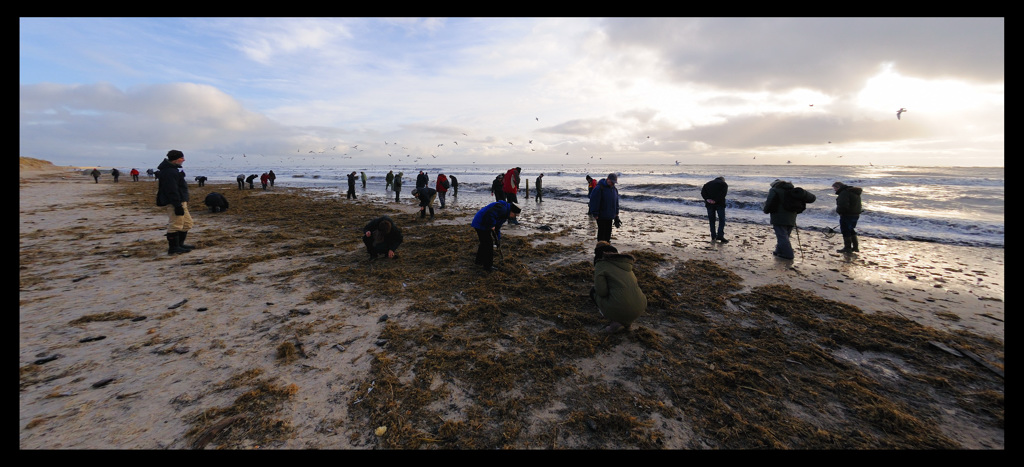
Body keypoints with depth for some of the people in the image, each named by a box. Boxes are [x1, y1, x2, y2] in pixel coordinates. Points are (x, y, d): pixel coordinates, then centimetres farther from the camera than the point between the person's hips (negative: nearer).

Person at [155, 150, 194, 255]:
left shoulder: (173, 169, 17)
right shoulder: (169, 172, -18)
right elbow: (172, 191, -23)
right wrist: (177, 205, -25)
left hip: (181, 202, 11)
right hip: (175, 203, -11)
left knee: (187, 223, 18)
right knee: (175, 225, -6)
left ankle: (179, 244, 27)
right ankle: (173, 248, 0)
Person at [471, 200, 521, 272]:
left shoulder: (505, 214, 15)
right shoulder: (502, 208, -19)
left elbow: (497, 227, 21)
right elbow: (490, 214, -35)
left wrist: (498, 240, 19)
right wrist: (491, 226, -23)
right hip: (480, 224, -11)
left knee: (484, 243, 23)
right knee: (488, 244, -5)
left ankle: (479, 260, 40)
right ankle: (488, 266, 4)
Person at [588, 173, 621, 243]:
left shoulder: (615, 189, 10)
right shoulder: (599, 188, -15)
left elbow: (616, 202, 19)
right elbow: (594, 202, -17)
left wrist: (616, 214, 16)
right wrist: (595, 214, -18)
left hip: (610, 216, 7)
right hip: (601, 216, -7)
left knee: (608, 232, 13)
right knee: (601, 231, -2)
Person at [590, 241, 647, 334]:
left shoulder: (601, 264, -1)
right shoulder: (626, 263, 19)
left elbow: (601, 291, -10)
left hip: (620, 310, -6)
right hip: (640, 309, 7)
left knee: (593, 291, 17)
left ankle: (615, 322, 6)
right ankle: (626, 322, 17)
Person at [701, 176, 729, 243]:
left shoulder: (708, 183, 20)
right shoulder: (724, 184, 11)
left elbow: (702, 192, 2)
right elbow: (723, 193, -10)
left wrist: (707, 199, -9)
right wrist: (716, 200, -15)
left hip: (709, 203, 3)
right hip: (720, 204, -3)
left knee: (711, 220, 9)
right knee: (722, 220, 4)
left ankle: (713, 237, 9)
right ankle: (720, 236, -7)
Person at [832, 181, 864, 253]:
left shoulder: (844, 193, -19)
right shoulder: (854, 192, 15)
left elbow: (843, 206, -29)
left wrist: (838, 211, -11)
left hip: (847, 215, -10)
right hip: (855, 214, 10)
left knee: (845, 231, 1)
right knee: (851, 230, 21)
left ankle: (847, 248, 7)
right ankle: (855, 247, 27)